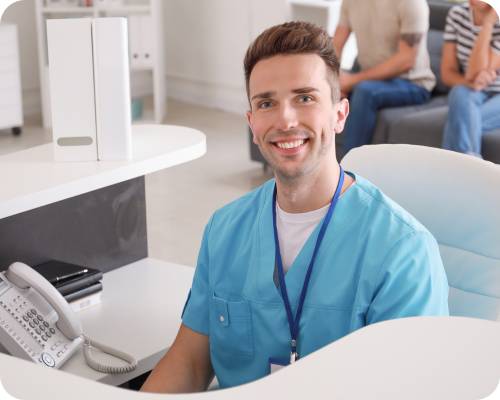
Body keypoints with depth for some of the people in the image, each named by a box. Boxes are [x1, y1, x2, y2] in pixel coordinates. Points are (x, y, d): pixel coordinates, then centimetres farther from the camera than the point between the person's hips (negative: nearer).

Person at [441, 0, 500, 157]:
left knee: (461, 120, -32)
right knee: (460, 93, -32)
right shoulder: (457, 14, -2)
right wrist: (470, 83, -25)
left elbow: (474, 74, -25)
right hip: (471, 94, 3)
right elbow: (447, 73, -3)